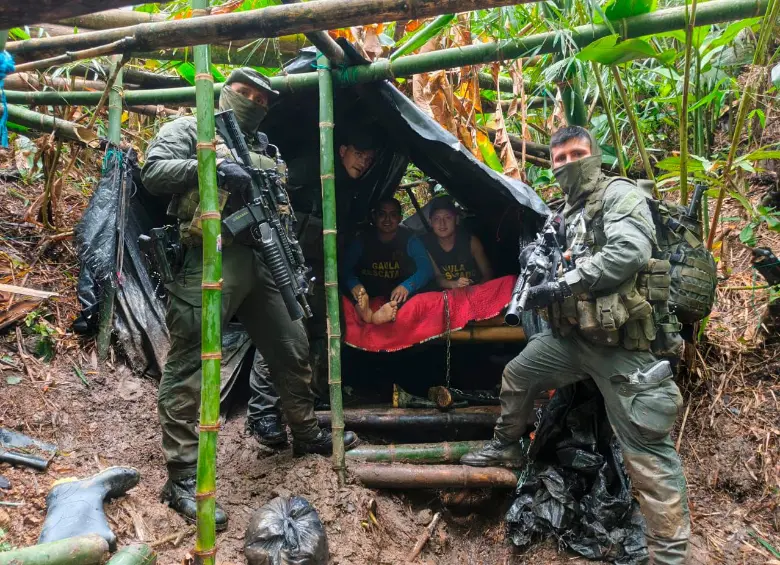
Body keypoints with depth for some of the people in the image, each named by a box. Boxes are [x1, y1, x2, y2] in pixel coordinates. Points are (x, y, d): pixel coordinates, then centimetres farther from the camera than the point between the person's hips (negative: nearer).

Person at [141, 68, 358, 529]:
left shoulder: (262, 150, 26)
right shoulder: (188, 129, 7)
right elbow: (154, 172, -9)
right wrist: (213, 166, -17)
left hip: (260, 261, 7)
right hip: (209, 262, -7)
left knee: (293, 349, 15)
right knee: (189, 369, -7)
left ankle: (307, 433, 35)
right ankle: (182, 479, -1)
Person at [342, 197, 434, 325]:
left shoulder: (409, 240, 3)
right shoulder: (362, 241, 6)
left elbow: (426, 269, -12)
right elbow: (345, 268, -7)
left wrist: (407, 286, -32)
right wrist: (353, 283, -30)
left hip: (399, 298, -1)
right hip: (368, 296, 1)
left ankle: (391, 309, -57)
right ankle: (362, 309, -55)